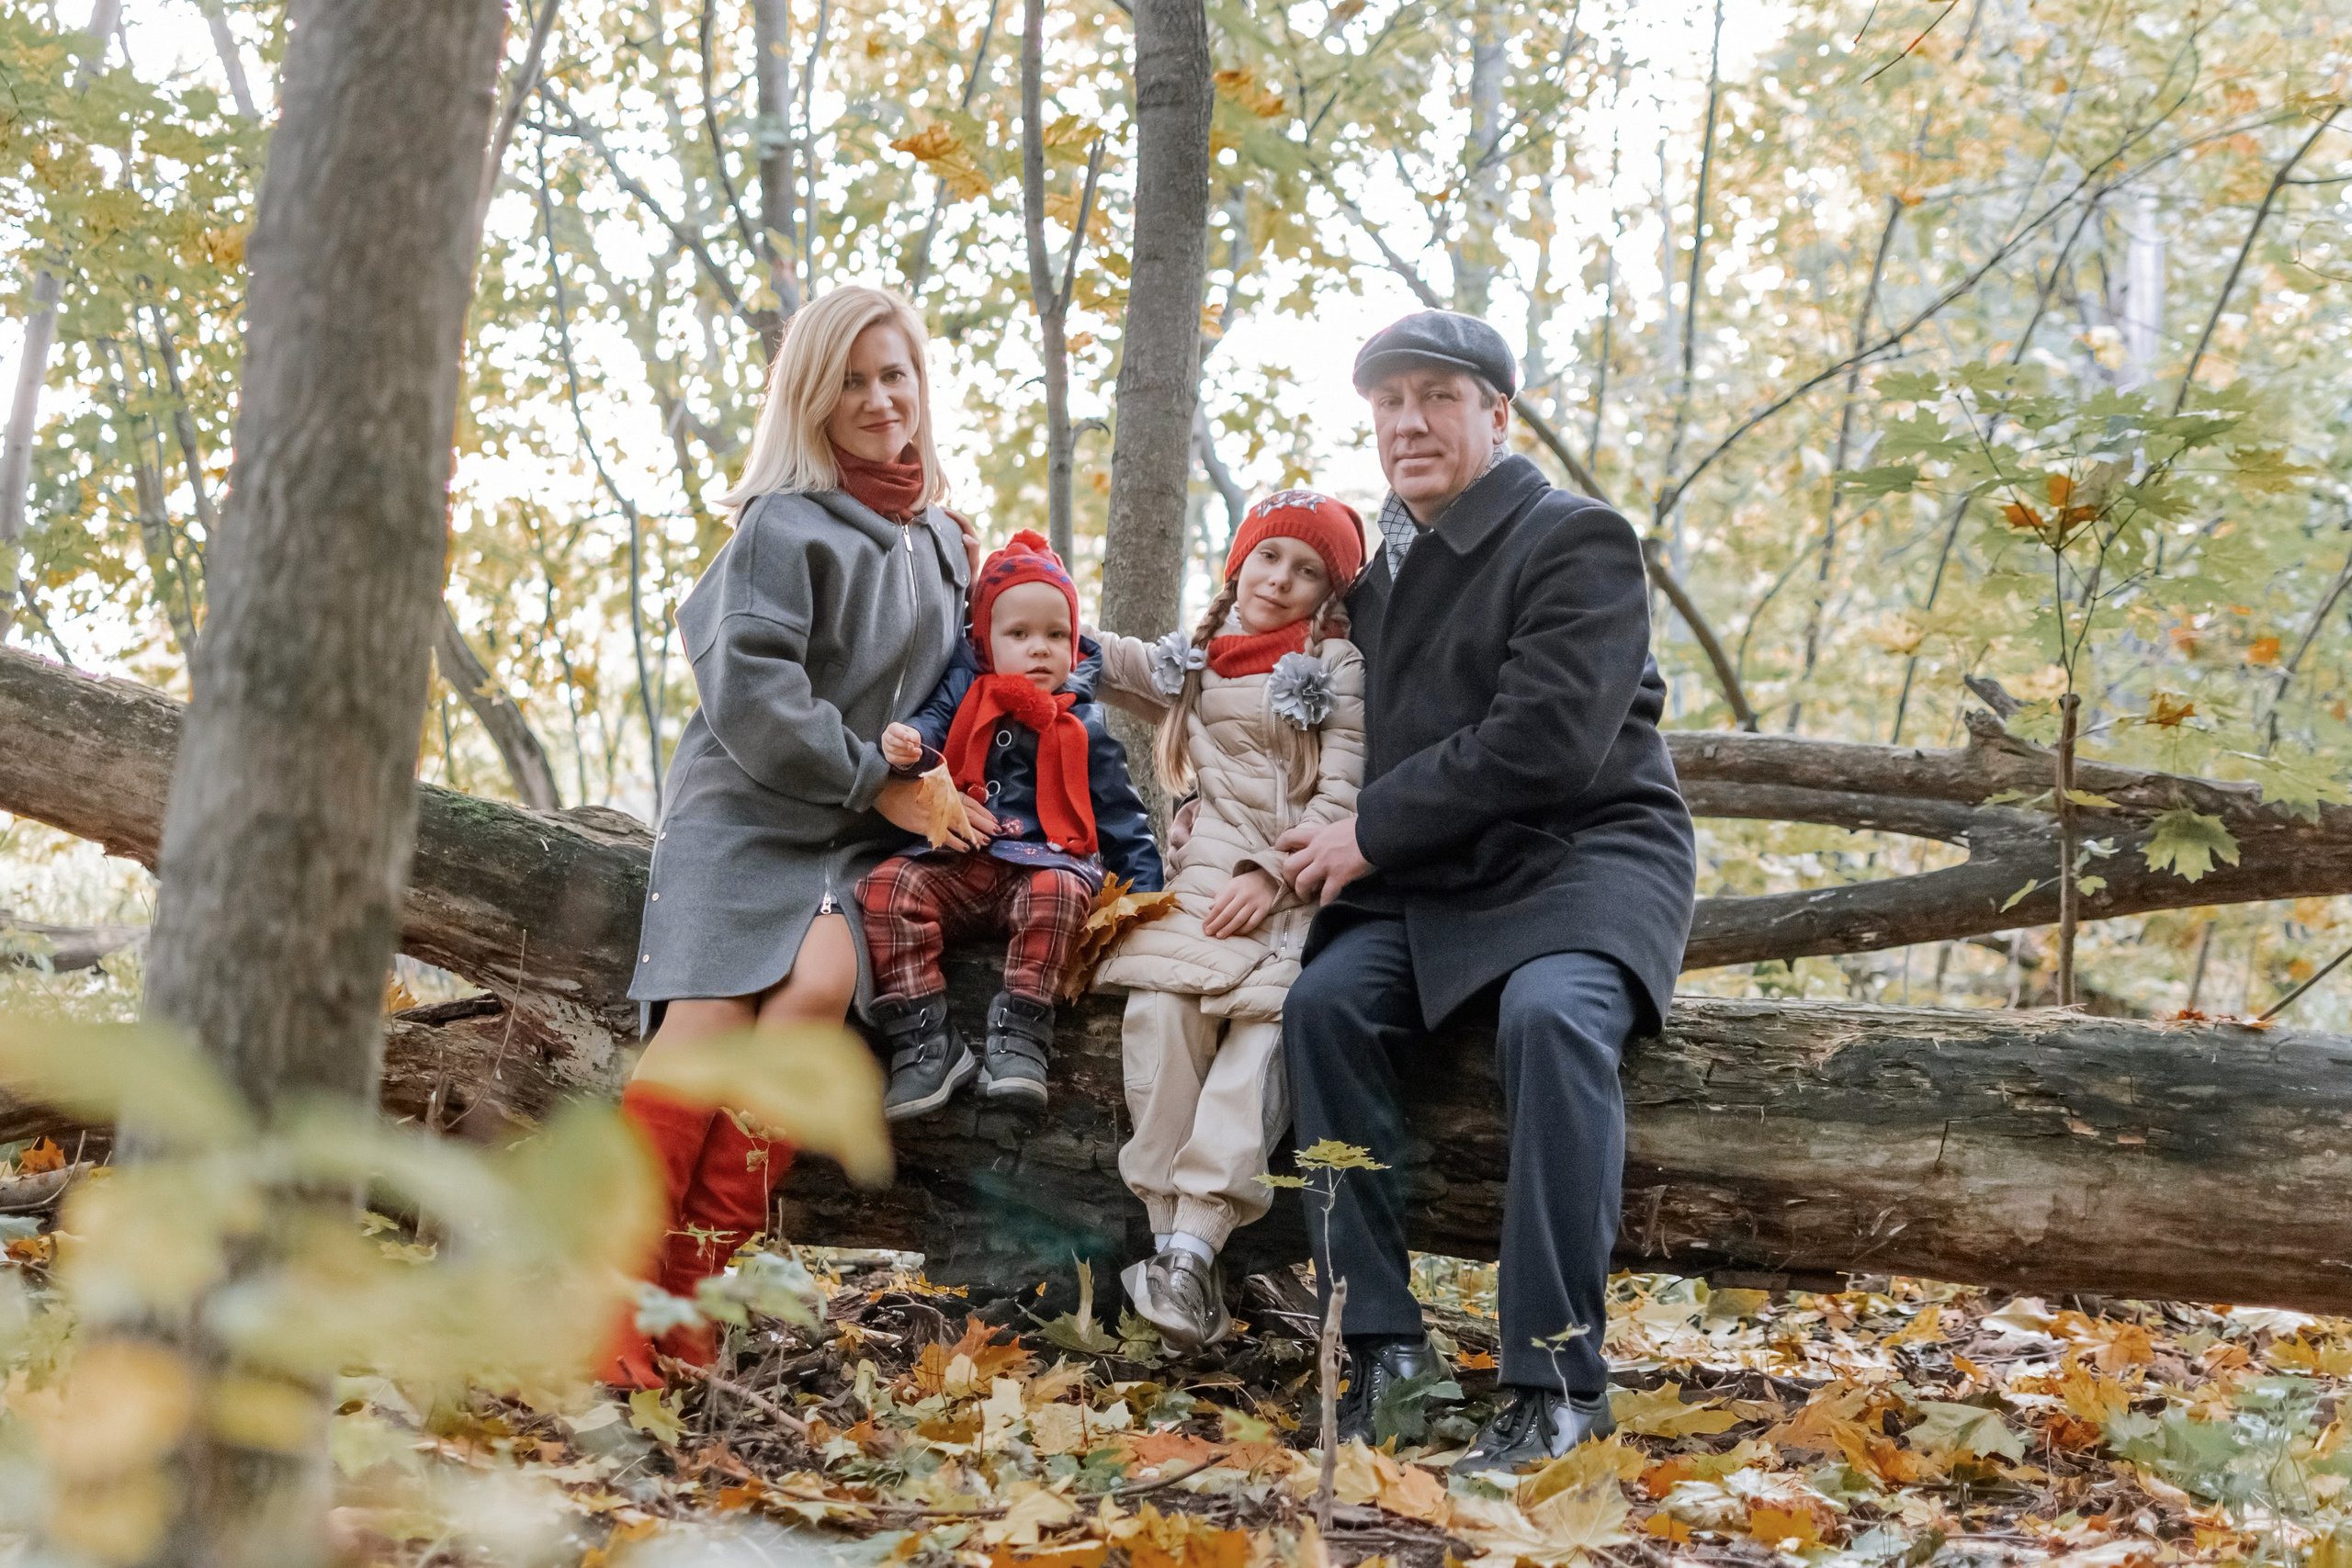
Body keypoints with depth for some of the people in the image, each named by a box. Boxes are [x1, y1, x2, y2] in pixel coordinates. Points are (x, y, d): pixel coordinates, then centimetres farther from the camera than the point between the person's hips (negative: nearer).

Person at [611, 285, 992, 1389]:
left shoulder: (940, 539, 19)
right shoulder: (785, 526, -2)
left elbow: (947, 681, 32)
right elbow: (749, 692, -13)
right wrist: (878, 782, -11)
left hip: (859, 839, 4)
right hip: (744, 813, -3)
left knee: (818, 986, -27)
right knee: (706, 1026, -24)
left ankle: (683, 1289, -28)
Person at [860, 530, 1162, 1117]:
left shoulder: (1082, 724, 15)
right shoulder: (965, 694, 16)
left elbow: (1118, 810, 17)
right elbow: (933, 723, 0)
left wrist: (1144, 884, 9)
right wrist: (906, 746, -25)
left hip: (1046, 860, -1)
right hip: (956, 864, 2)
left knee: (1057, 892, -36)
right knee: (884, 887, -26)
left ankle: (1019, 1036, -32)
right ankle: (926, 1042, -26)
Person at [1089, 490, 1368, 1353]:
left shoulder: (1338, 669, 5)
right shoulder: (1192, 663, 20)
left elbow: (1345, 794, -5)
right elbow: (1103, 656, 33)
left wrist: (1273, 874, -16)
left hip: (1301, 885, -4)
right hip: (1207, 875, 4)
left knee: (1262, 1023, -27)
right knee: (1159, 1008, -25)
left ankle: (1192, 1249, -37)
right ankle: (1169, 1235, -28)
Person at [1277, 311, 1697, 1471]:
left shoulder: (1577, 541, -5)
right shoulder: (1383, 568, 18)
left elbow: (1545, 743, -17)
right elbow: (1361, 733, 26)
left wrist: (1372, 834, -13)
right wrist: (1299, 856, 5)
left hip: (1587, 855, -6)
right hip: (1432, 885, 6)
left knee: (1550, 1014, -36)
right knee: (1324, 1000, -22)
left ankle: (1557, 1375, -32)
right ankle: (1381, 1341, -20)